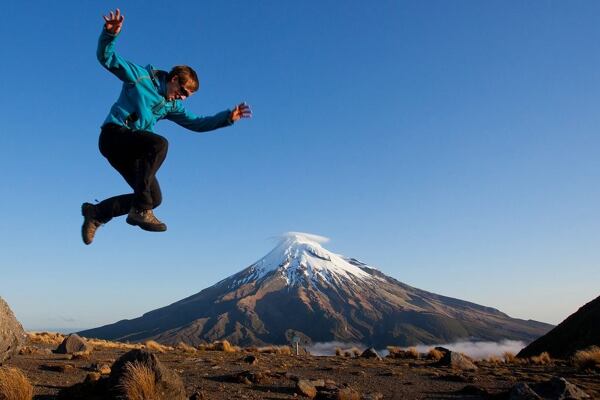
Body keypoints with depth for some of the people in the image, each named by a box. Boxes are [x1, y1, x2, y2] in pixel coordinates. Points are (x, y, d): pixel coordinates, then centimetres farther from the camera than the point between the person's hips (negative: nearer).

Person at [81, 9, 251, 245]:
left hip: (131, 150, 8)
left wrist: (228, 117, 9)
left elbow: (197, 123, 18)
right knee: (159, 144, -33)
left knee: (154, 198, 0)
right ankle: (140, 210, -32)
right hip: (113, 134, -7)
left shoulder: (171, 106, 18)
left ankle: (96, 213, 15)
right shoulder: (140, 77, 1)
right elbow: (107, 58, -5)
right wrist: (110, 34, -26)